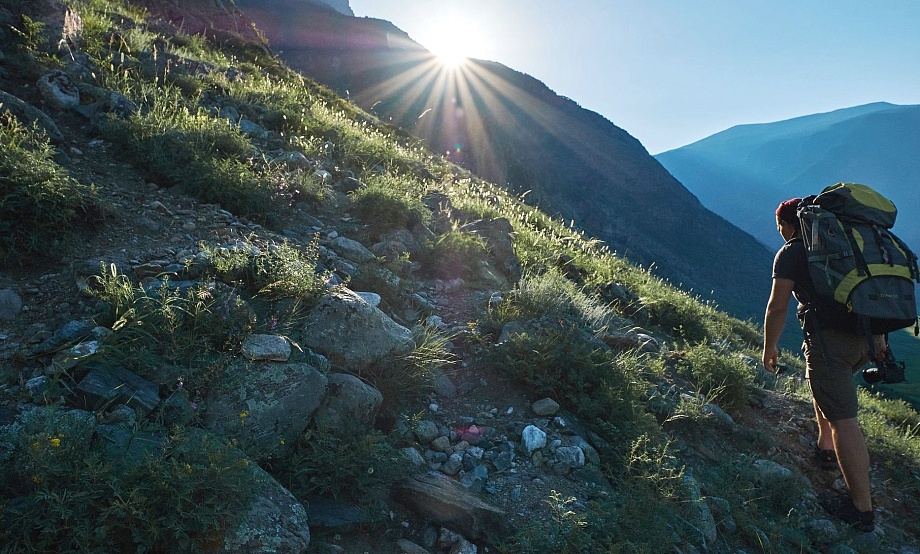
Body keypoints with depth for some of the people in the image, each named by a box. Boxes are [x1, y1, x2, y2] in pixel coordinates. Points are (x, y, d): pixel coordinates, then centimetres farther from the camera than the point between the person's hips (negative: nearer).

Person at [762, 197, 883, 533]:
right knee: (824, 384, 32)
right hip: (863, 335, 8)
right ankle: (826, 449, 36)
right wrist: (878, 339, 28)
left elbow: (778, 307, -6)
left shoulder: (791, 252, 1)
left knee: (842, 418, -6)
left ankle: (862, 509, -3)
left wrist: (769, 348, 6)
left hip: (830, 337, -8)